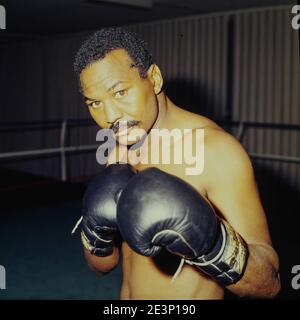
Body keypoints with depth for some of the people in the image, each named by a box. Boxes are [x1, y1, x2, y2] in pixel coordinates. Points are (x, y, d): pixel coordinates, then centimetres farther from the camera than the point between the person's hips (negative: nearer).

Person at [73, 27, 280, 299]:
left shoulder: (215, 150, -24)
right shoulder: (119, 156, -4)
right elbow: (102, 265, 0)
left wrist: (210, 244, -41)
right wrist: (96, 231, -20)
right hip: (129, 294, 6)